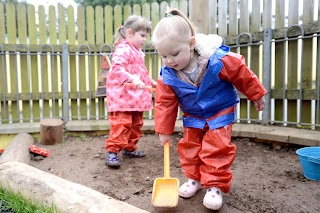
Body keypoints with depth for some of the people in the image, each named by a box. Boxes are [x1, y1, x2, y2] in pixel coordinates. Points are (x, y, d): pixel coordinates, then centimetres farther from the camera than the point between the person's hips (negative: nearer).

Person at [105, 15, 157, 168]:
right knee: (121, 124, -11)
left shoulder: (138, 52, 18)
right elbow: (117, 68, -29)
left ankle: (129, 148, 31)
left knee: (136, 124, 16)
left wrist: (151, 82, 24)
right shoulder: (123, 49, -14)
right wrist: (132, 79, -39)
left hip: (136, 97, 10)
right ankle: (112, 152, -2)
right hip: (122, 96, -10)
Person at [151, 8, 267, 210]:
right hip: (193, 117, 4)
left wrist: (257, 95, 0)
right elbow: (165, 104, -10)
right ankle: (194, 178, 28)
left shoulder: (218, 60, -30)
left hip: (221, 112, -3)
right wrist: (164, 131, -5)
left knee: (217, 148, -8)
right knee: (189, 147, 8)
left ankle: (215, 185, 8)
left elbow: (243, 75, -13)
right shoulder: (167, 75, -20)